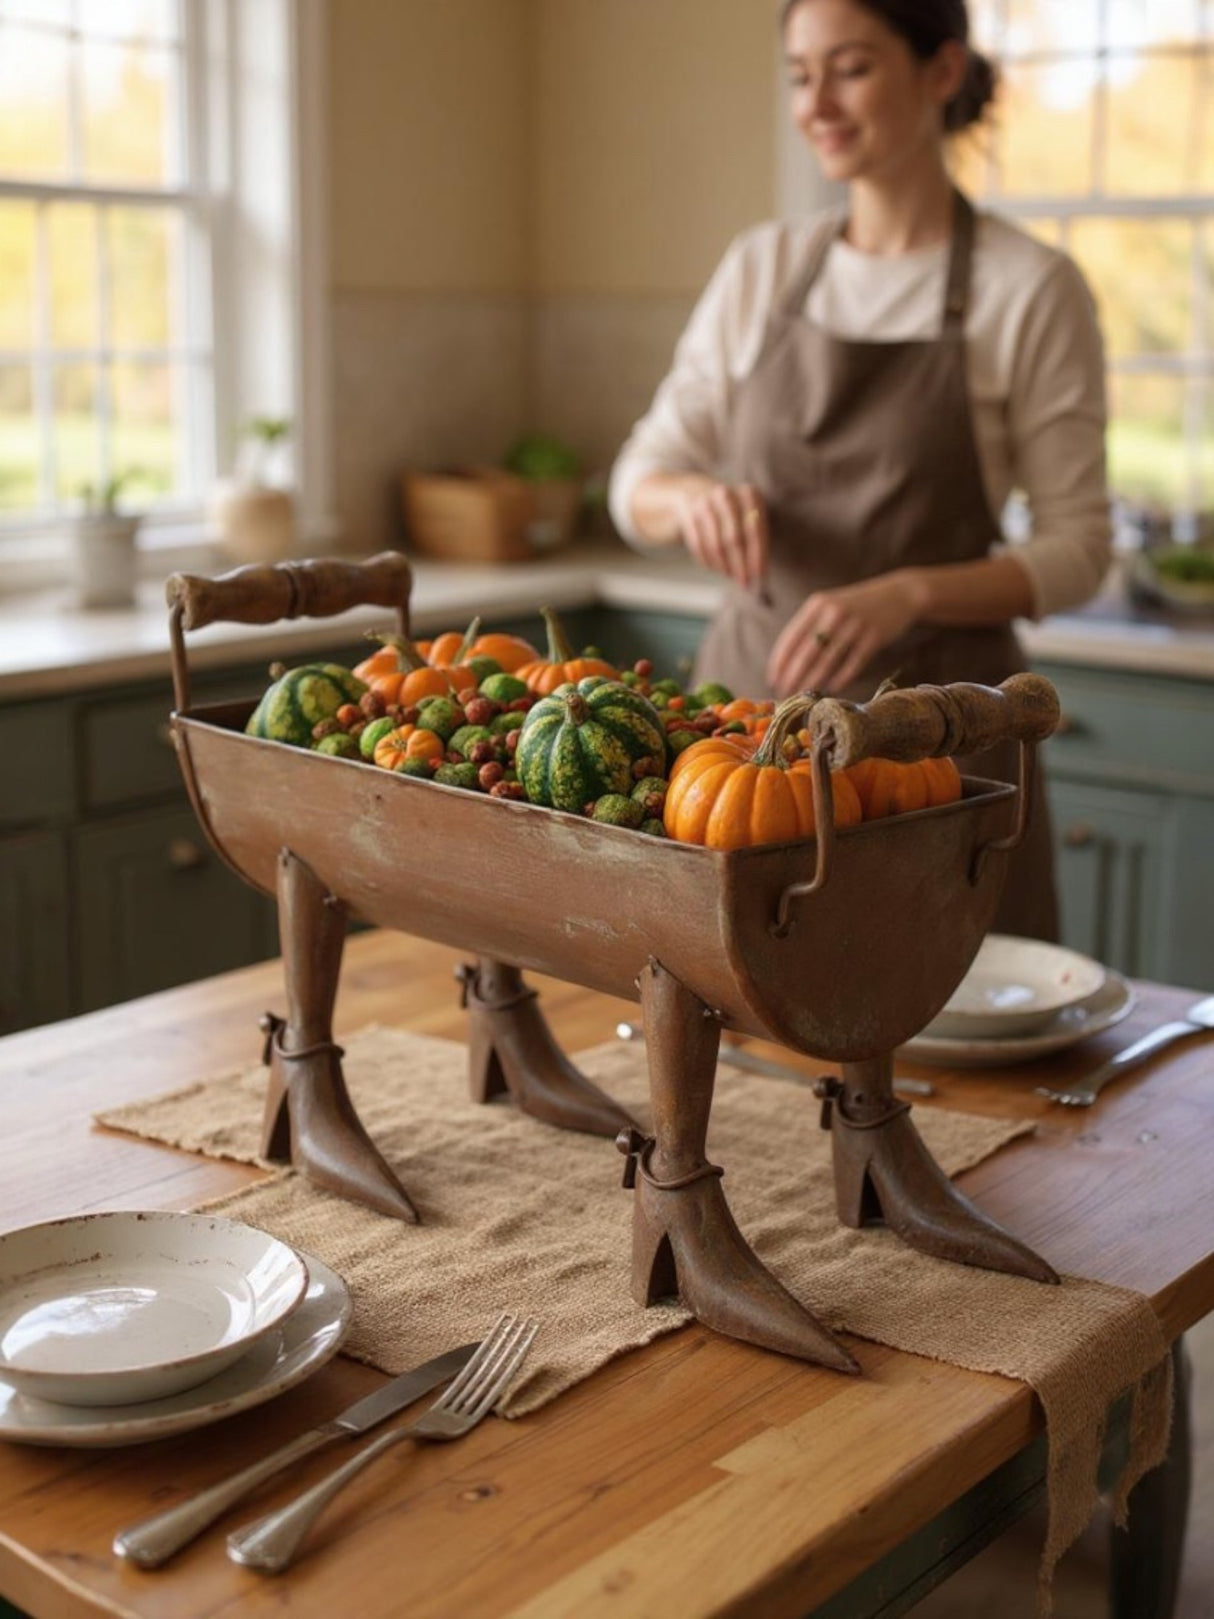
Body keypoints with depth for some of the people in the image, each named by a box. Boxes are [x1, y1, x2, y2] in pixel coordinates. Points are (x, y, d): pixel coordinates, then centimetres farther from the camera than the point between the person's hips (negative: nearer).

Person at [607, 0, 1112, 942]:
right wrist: (695, 496, -16)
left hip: (932, 718, -3)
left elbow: (1077, 551, -7)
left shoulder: (1031, 290, -5)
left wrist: (909, 593, -23)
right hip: (750, 688, 3)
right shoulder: (760, 270, 7)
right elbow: (638, 484, 8)